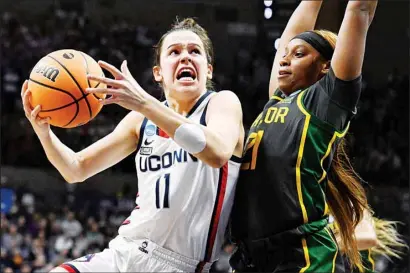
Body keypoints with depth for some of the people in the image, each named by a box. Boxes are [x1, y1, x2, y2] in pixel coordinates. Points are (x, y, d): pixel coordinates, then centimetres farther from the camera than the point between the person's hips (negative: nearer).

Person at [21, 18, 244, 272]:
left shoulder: (223, 102, -3)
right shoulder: (142, 119, 11)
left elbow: (217, 153, -26)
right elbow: (77, 169, 13)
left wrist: (144, 103, -32)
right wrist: (43, 129, -7)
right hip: (123, 252, 5)